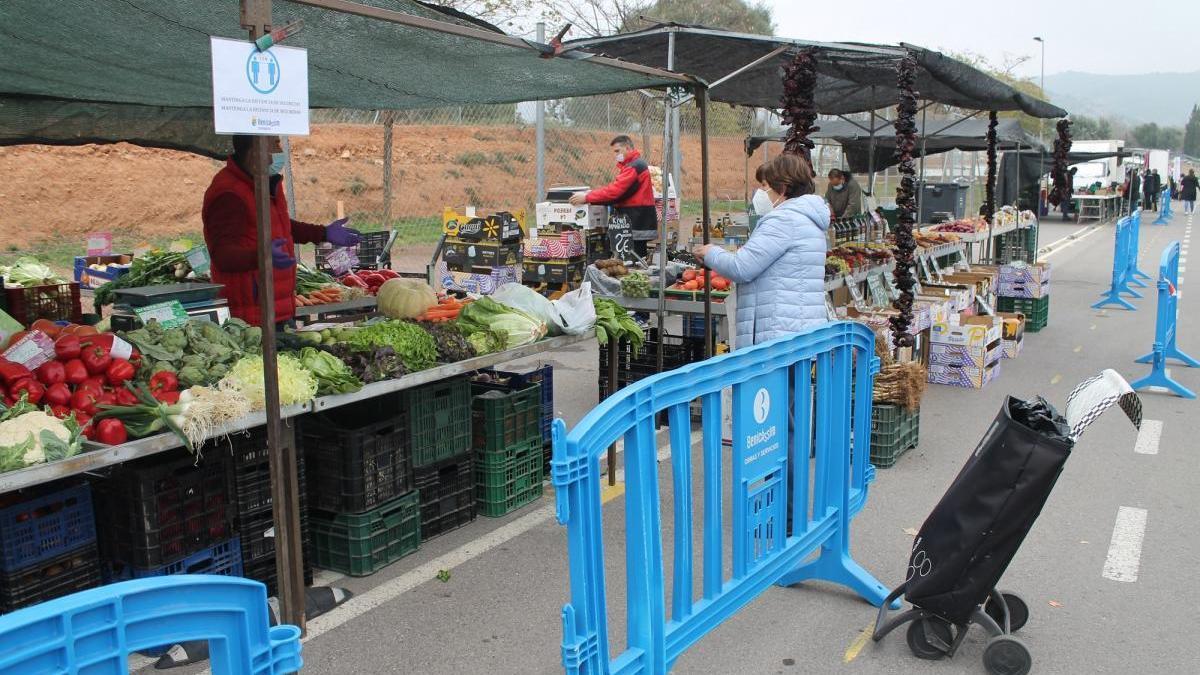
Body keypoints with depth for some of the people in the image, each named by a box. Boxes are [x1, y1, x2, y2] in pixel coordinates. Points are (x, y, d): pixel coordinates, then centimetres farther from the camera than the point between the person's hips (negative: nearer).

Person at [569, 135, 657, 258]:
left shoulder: (635, 166, -13)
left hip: (637, 224, -10)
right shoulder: (631, 165, 21)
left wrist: (587, 197, -20)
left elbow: (615, 190, -21)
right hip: (638, 222, 10)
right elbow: (618, 189, 15)